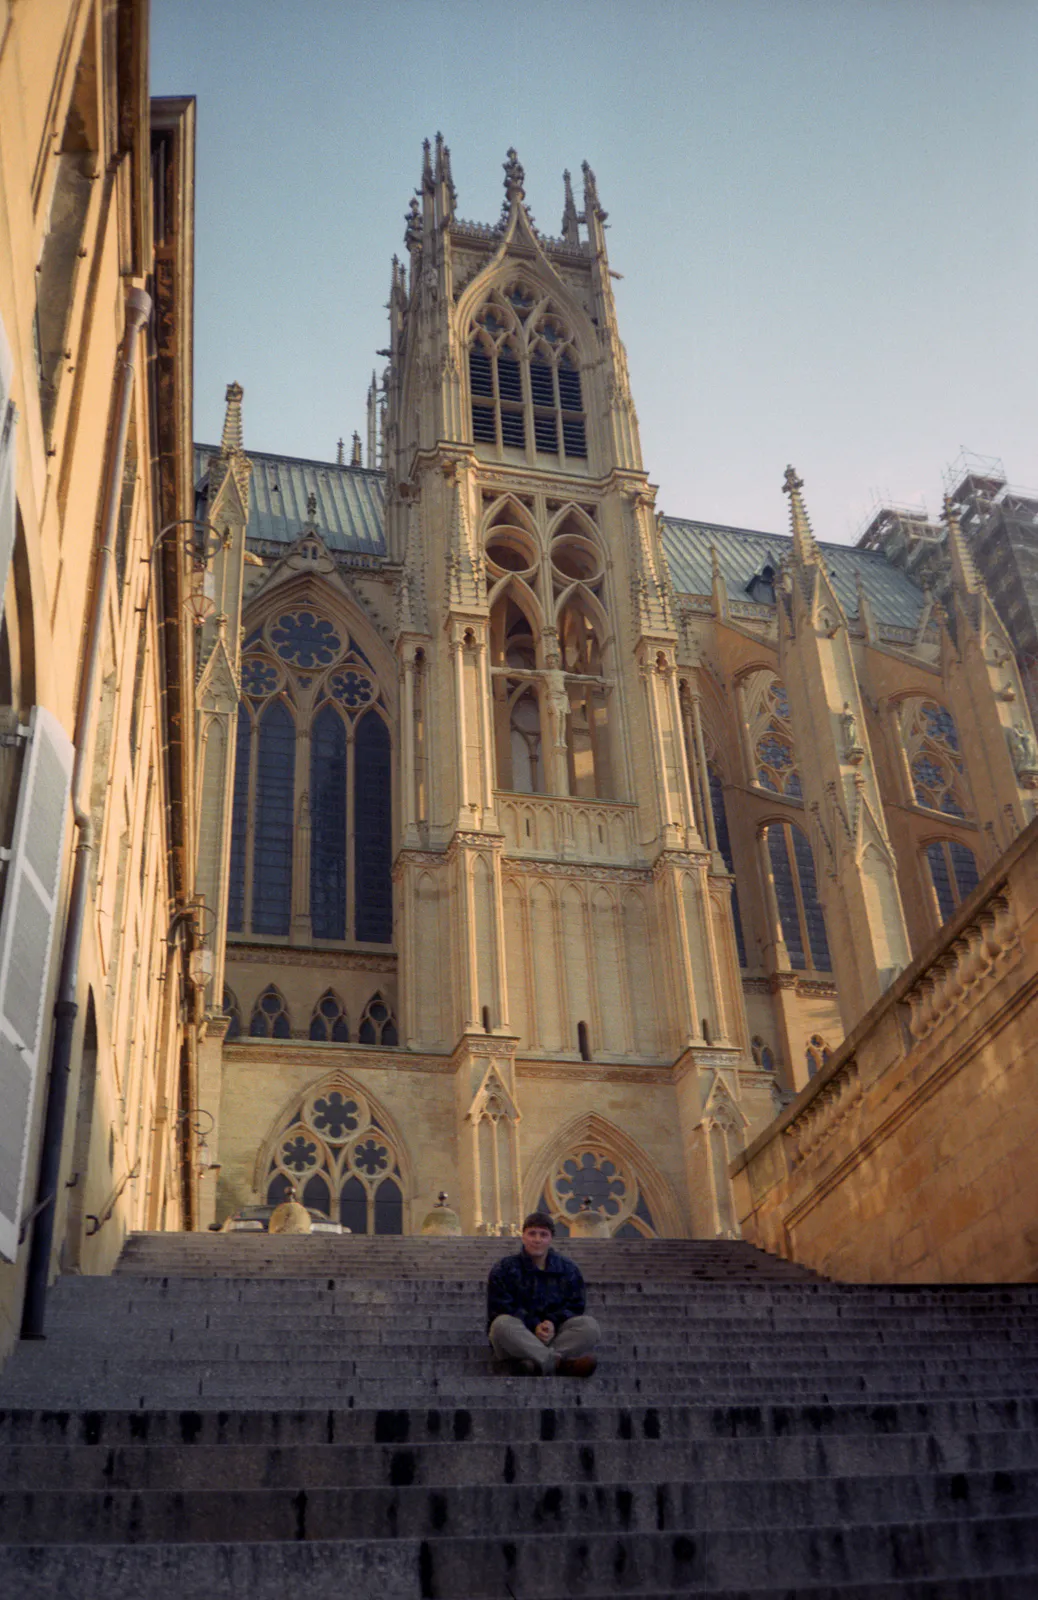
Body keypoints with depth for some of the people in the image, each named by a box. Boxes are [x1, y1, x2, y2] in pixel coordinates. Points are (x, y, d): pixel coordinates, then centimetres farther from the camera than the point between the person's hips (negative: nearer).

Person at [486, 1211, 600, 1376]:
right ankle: (559, 1362, -44)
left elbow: (575, 1306, 4)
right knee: (502, 1324, -35)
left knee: (589, 1325, -24)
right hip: (519, 1337, -2)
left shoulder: (568, 1269, 10)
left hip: (554, 1334, 2)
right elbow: (502, 1309, -7)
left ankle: (533, 1362, -38)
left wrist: (553, 1322, -16)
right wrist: (533, 1325, -21)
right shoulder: (504, 1269, 3)